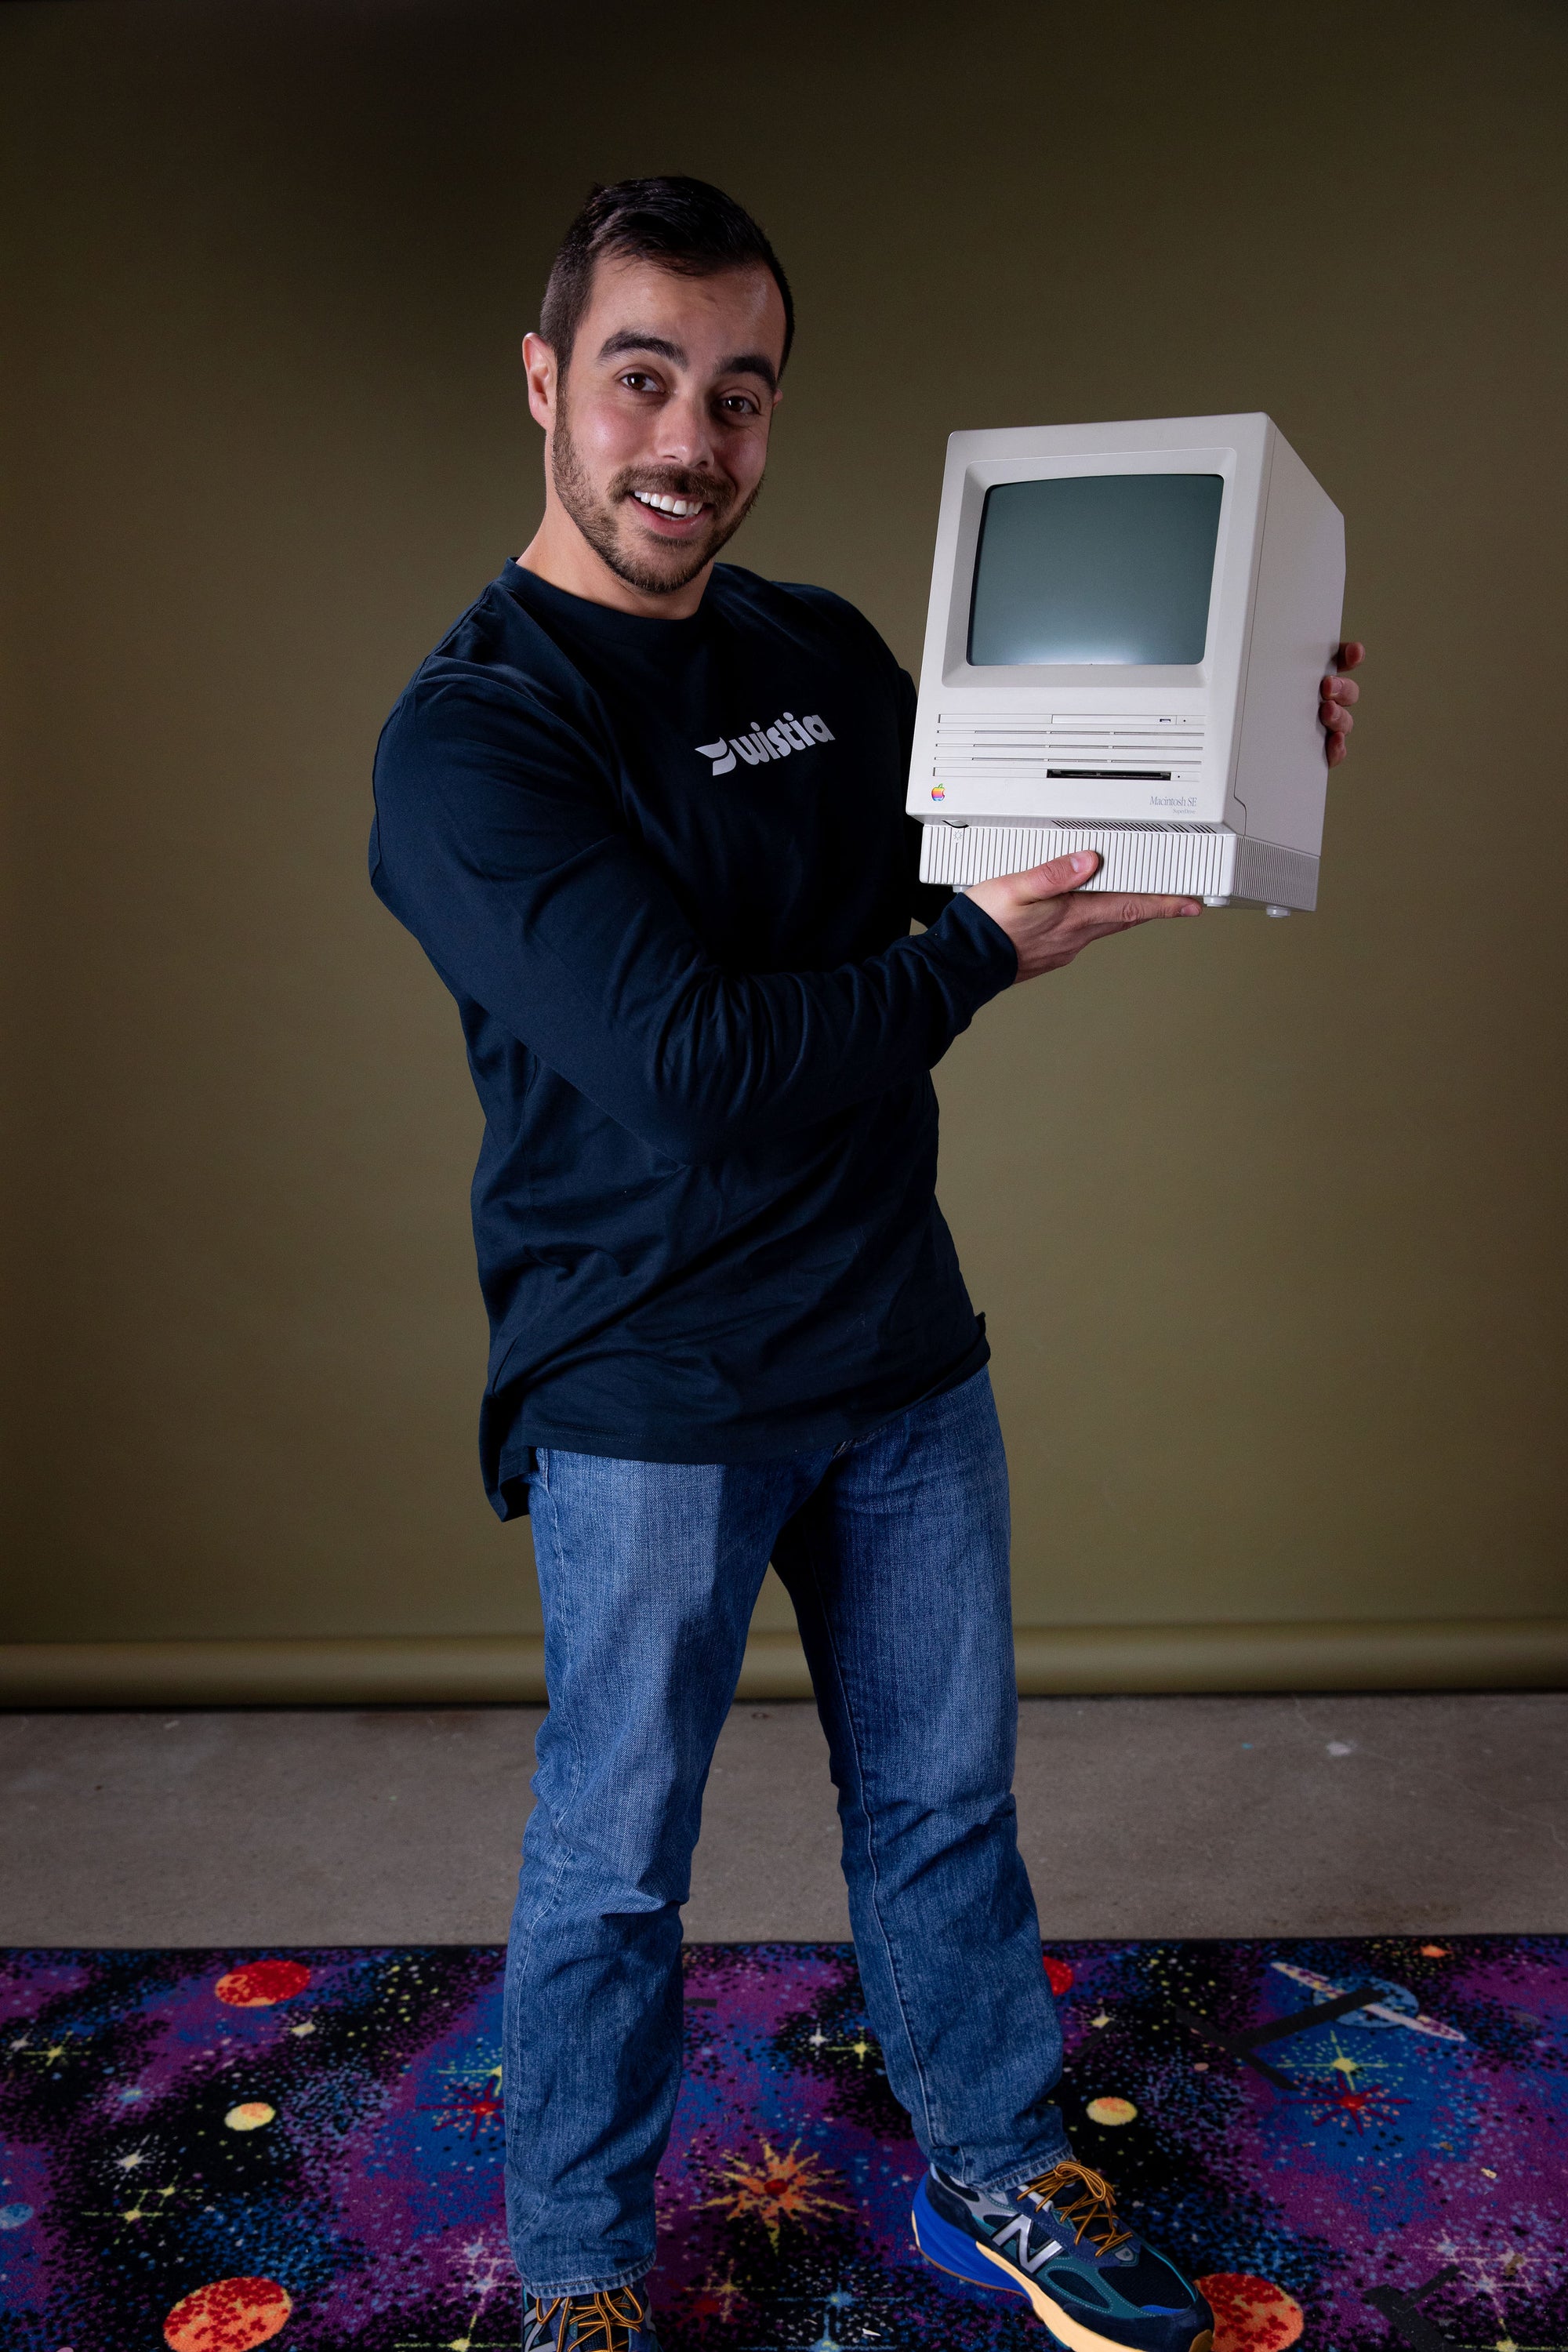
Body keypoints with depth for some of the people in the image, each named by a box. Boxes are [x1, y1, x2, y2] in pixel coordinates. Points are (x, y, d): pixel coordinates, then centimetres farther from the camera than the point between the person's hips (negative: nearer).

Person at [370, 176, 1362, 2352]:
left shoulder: (827, 657, 5)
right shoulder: (467, 741, -15)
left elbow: (1004, 833, 20)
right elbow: (696, 1061, -26)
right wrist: (981, 953, -16)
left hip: (904, 1354, 6)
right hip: (647, 1404, -6)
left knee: (945, 1796, 20)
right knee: (615, 1864, 11)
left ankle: (999, 2175, 42)